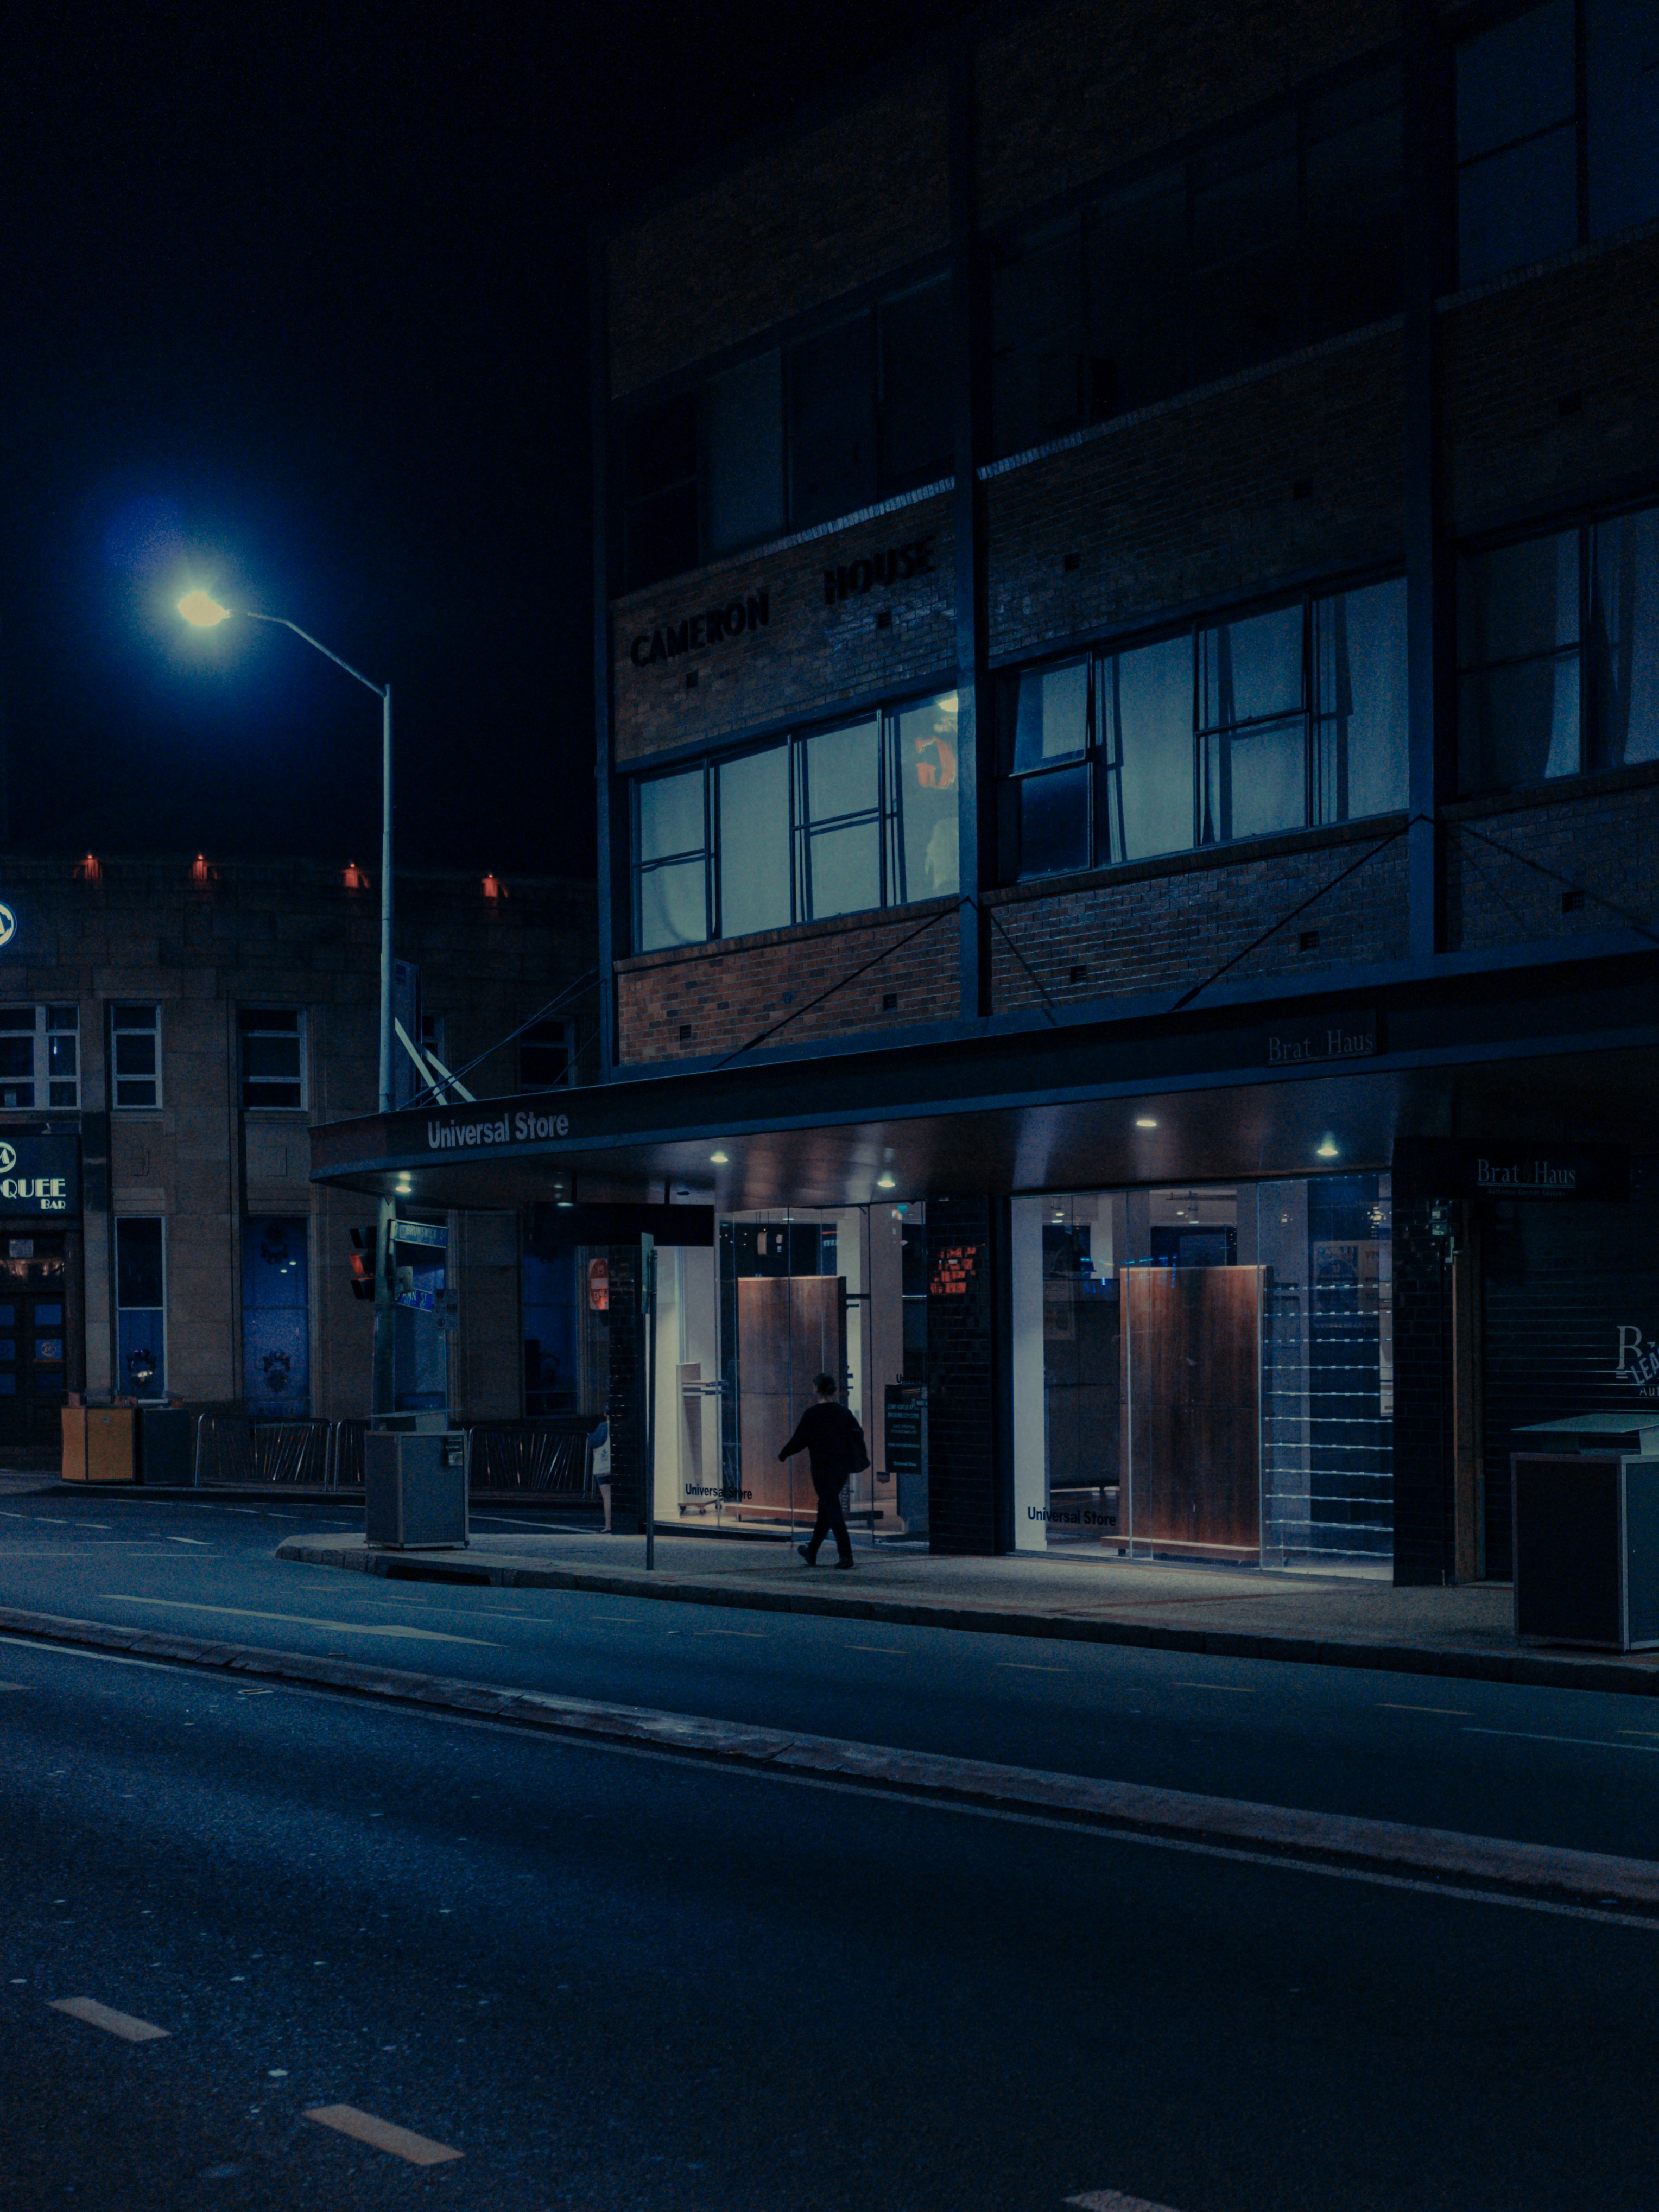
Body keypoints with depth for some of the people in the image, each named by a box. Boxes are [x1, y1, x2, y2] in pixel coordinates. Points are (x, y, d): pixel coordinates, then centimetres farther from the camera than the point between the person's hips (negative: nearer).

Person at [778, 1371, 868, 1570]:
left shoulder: (812, 1414, -12)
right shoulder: (843, 1412, 5)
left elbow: (800, 1440, -10)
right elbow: (858, 1434, 7)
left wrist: (784, 1455, 6)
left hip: (823, 1469, -6)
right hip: (842, 1468, 6)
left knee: (833, 1511, -5)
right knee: (825, 1509, 17)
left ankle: (846, 1555, -13)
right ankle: (812, 1553, 29)